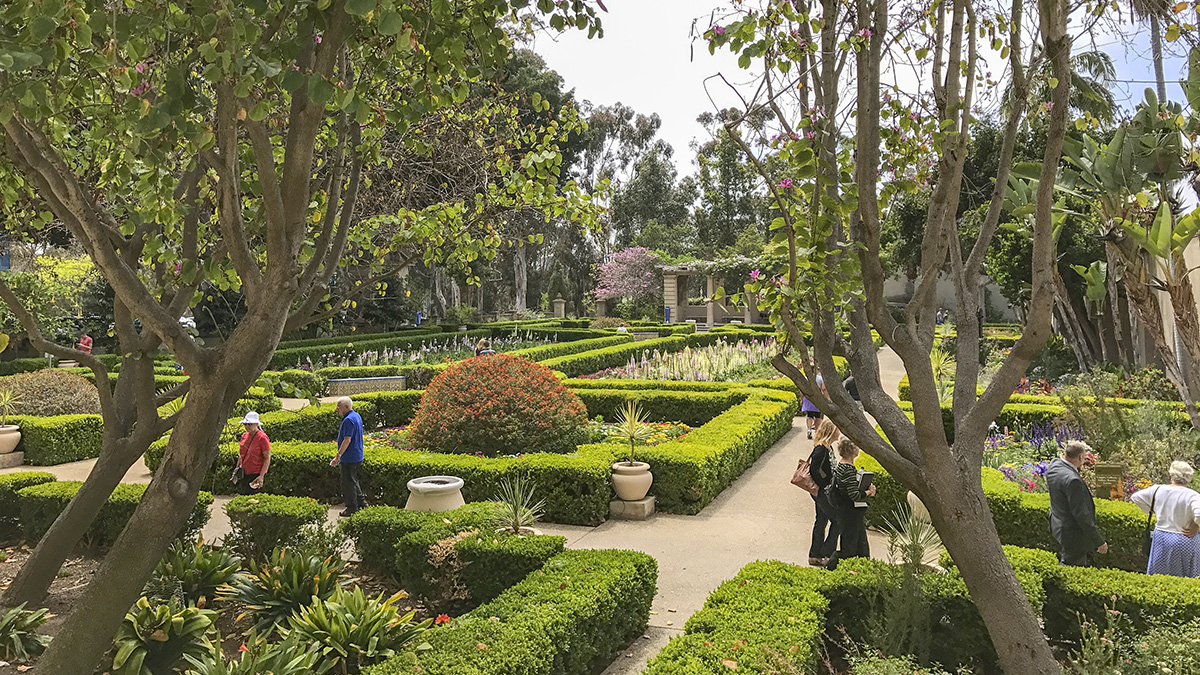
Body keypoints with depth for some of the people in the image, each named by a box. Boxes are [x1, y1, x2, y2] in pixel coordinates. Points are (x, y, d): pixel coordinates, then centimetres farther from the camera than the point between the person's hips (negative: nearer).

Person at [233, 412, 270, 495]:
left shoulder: (262, 438, -14)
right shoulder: (244, 436, 7)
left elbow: (267, 458, -16)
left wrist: (261, 476, -22)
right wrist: (237, 470, 17)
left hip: (255, 475, -7)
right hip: (244, 474, 7)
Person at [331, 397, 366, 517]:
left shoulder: (348, 420, -22)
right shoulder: (356, 416, 11)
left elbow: (347, 440, -26)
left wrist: (338, 456, -24)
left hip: (349, 458, -10)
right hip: (357, 456, 10)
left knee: (348, 482, 0)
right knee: (354, 480, 21)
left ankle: (352, 508, 8)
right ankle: (361, 502, 26)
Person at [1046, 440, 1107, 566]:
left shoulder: (1053, 465, -4)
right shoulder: (1072, 480, -30)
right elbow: (1081, 514, -26)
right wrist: (1099, 541, -18)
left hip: (1057, 526, 9)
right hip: (1073, 535, -9)